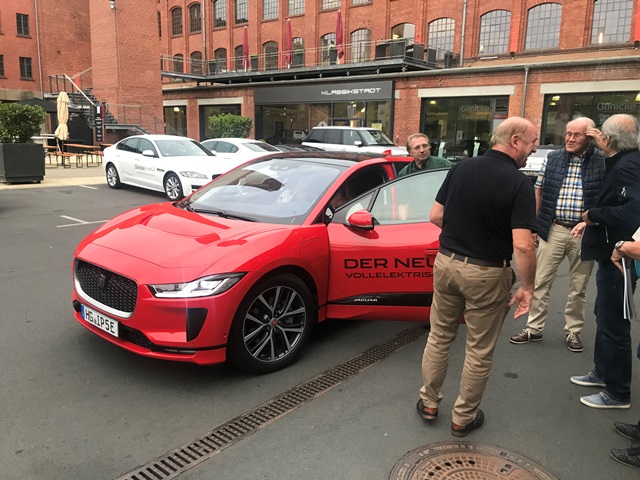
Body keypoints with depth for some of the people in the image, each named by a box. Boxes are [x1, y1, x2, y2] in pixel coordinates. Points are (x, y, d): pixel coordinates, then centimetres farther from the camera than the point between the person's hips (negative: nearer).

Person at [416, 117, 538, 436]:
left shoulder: (460, 169, 0)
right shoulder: (519, 184, -15)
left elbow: (435, 216, 5)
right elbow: (522, 245, -21)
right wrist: (527, 287, -10)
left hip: (446, 262, 5)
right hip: (486, 273, -4)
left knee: (439, 337, 20)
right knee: (479, 351, 13)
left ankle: (429, 403, 32)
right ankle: (463, 417, 26)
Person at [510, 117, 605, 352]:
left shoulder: (603, 162, -3)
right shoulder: (552, 159, 4)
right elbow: (539, 192, 9)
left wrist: (588, 221, -16)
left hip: (583, 233, -1)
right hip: (553, 230, 2)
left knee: (578, 288, 11)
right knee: (540, 282, 5)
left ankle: (573, 331, 27)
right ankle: (534, 328, 18)